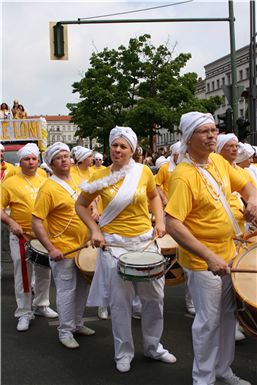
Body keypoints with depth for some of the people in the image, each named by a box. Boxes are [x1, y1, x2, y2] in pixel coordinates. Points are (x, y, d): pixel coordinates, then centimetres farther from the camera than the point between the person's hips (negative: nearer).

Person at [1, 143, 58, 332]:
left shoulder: (44, 181, 8)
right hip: (22, 236, -4)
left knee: (44, 273, 15)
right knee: (23, 275, 2)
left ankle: (41, 305, 32)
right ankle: (24, 313, 15)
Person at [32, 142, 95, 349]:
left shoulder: (76, 181, 6)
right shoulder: (49, 188, -17)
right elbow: (36, 222, -18)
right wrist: (50, 248, -23)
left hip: (83, 246, 7)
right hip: (64, 250, -7)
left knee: (82, 288, 17)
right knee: (67, 291, 3)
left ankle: (78, 324, 34)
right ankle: (65, 332, 18)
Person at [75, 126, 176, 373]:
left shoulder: (144, 171, -2)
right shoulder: (101, 177, -6)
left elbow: (154, 196, 16)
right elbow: (80, 205, 5)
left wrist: (159, 221, 3)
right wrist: (94, 230, -7)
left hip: (145, 241, 2)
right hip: (114, 244, -2)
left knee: (154, 296, 11)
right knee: (120, 302, 5)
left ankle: (153, 347, 32)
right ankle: (124, 353, 25)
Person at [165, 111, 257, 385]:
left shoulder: (218, 161, 1)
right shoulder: (183, 175, -23)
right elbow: (172, 224, -30)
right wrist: (209, 256, -35)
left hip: (228, 252, 8)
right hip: (202, 260, -8)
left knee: (228, 314, 19)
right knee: (209, 320, 4)